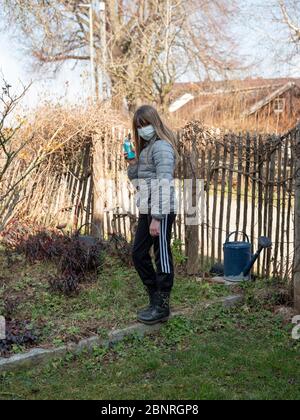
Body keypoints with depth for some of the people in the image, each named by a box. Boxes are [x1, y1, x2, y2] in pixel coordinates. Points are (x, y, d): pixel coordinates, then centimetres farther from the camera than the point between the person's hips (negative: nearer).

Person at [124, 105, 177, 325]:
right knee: (139, 254, 14)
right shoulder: (146, 146, 18)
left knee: (162, 256, -1)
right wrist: (132, 163, 3)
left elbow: (164, 184, -20)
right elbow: (135, 177, 24)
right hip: (146, 210, 10)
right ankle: (155, 300, 25)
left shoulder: (161, 147, -12)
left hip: (161, 211, -10)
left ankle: (162, 307, 10)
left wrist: (157, 217, -24)